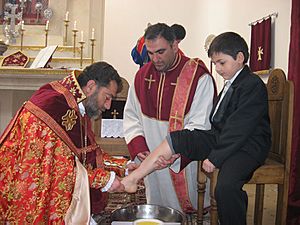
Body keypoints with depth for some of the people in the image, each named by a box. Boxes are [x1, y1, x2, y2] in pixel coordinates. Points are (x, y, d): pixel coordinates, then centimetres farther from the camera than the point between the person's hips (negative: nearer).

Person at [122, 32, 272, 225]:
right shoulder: (232, 84, 16)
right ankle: (131, 180, -6)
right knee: (176, 139, -6)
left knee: (225, 187, -34)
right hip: (221, 137, 8)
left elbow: (240, 128, -19)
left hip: (248, 146, -8)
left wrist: (215, 157, -18)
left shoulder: (253, 86, -12)